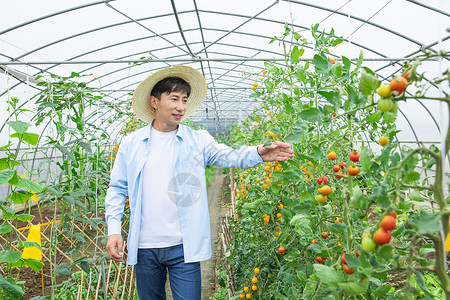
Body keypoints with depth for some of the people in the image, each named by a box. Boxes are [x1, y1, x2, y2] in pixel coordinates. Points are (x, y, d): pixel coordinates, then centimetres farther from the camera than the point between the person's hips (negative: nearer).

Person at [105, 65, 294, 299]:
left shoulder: (198, 140, 1)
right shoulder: (131, 143, 4)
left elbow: (230, 156, -12)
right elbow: (117, 189, 8)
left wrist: (259, 153, -32)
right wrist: (113, 229, -2)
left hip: (183, 247, -1)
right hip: (144, 248, 2)